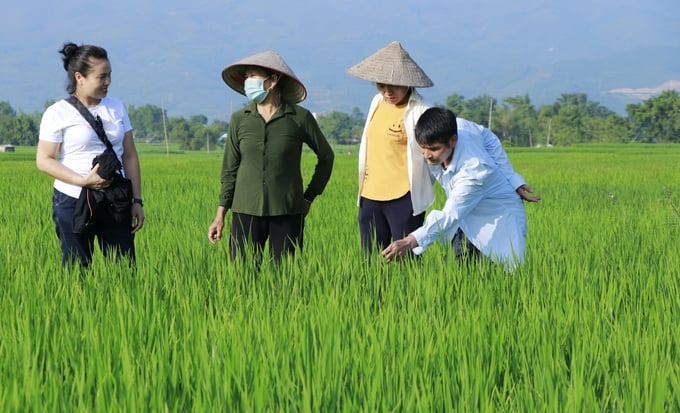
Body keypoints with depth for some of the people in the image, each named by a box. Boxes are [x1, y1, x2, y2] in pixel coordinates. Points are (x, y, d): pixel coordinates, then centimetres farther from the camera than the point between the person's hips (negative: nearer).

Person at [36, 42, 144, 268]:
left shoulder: (116, 107, 9)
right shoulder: (58, 113, -5)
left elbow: (129, 156, 11)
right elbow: (44, 161, -7)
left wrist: (137, 200, 6)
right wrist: (83, 181, -19)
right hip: (74, 203, -4)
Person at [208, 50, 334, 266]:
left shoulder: (300, 117, 0)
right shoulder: (239, 119, 5)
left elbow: (326, 156, 13)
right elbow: (230, 169, 10)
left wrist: (309, 197, 10)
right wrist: (220, 215, 6)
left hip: (287, 213, -1)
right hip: (247, 210, 1)